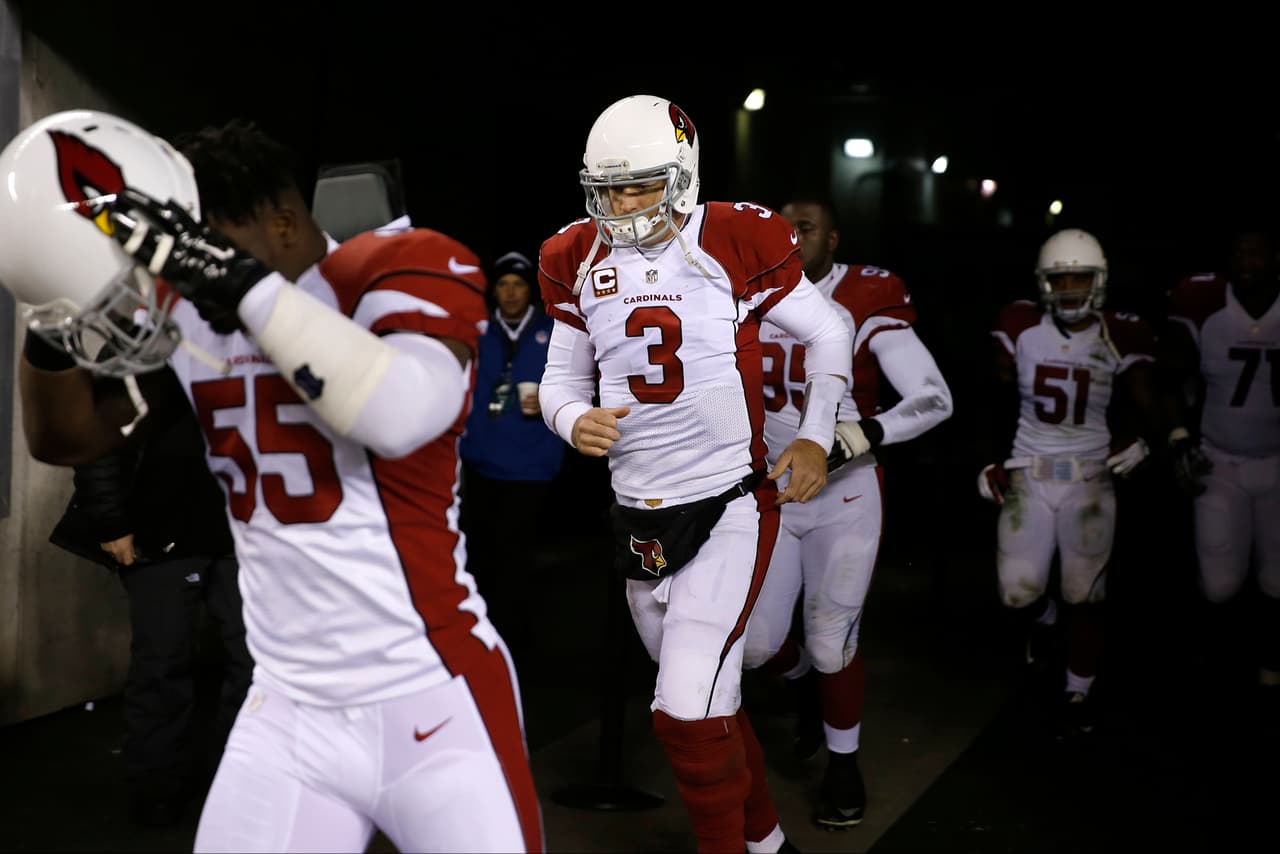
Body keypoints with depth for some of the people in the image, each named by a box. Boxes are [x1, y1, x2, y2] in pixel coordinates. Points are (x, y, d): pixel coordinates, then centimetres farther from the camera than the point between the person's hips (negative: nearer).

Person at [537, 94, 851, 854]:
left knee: (689, 712, -14)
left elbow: (828, 334, 3)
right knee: (707, 702, 18)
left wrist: (816, 438, -1)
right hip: (639, 516, 6)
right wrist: (575, 420, -11)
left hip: (728, 509, -5)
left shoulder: (733, 243, -11)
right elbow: (562, 378, 11)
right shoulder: (580, 262, 2)